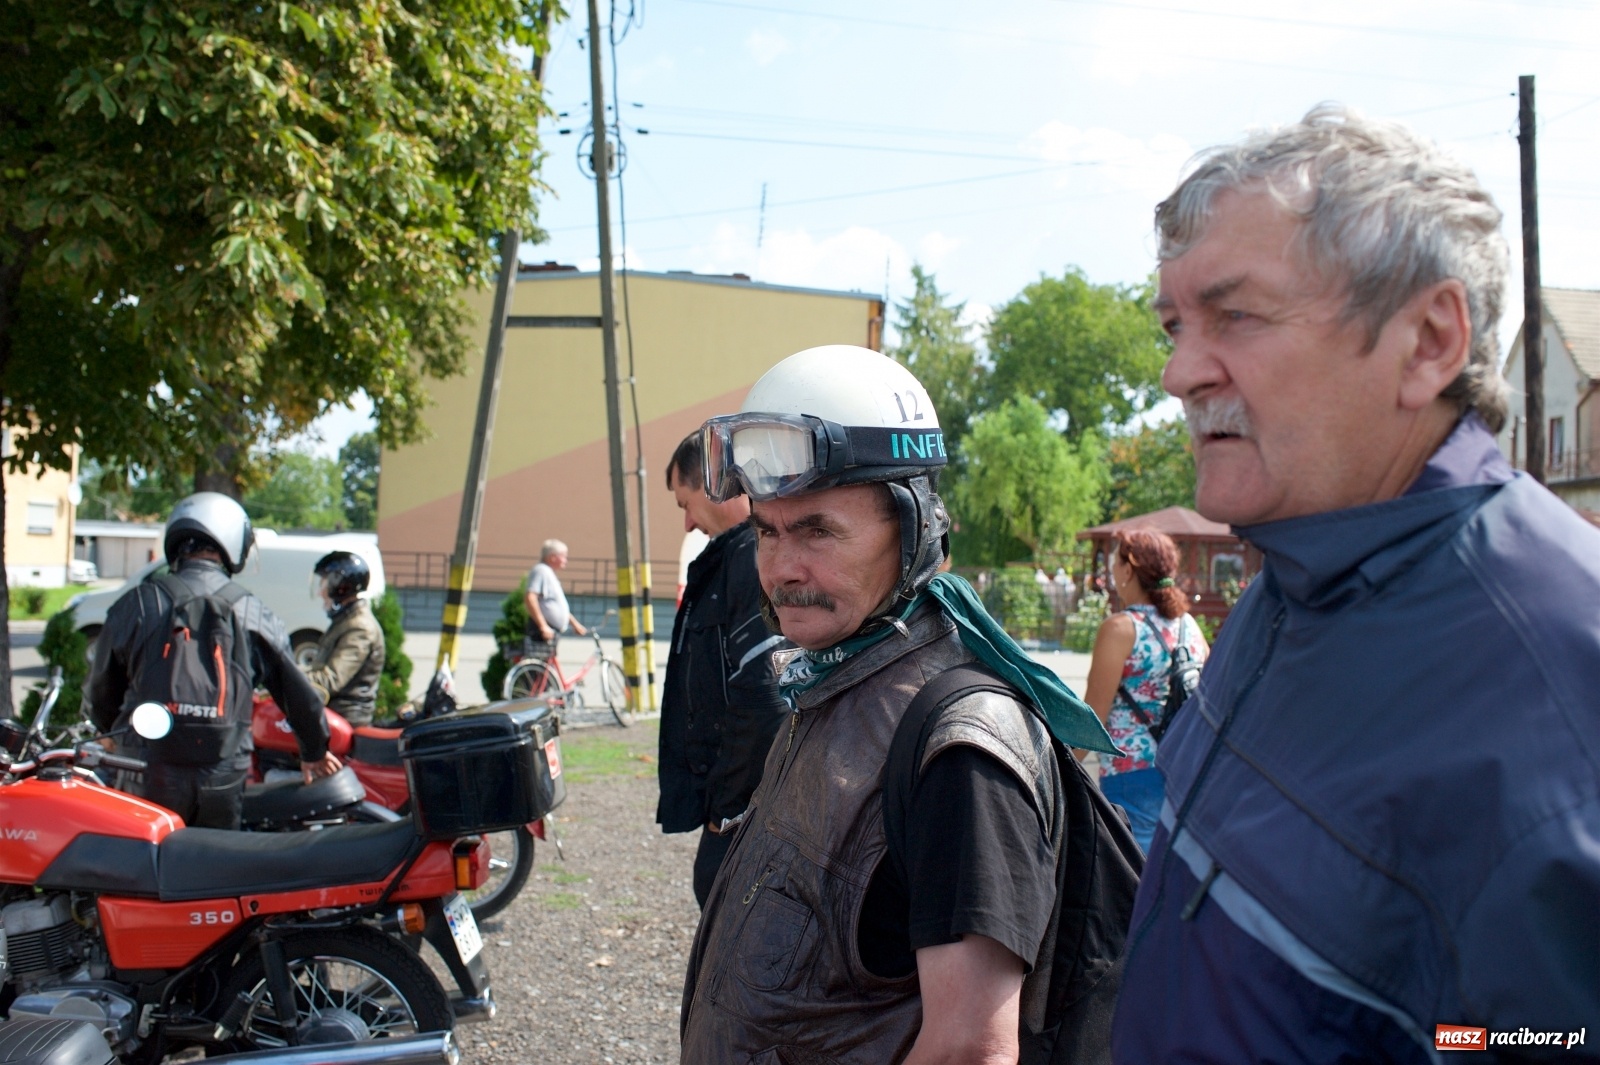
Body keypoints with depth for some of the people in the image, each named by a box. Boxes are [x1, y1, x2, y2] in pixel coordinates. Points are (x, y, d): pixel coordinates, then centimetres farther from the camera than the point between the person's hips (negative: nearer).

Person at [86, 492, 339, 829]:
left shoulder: (138, 603, -1)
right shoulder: (255, 615, 2)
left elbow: (103, 685, 9)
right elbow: (297, 692, 9)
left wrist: (109, 733, 30)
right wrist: (314, 752, 25)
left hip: (151, 776, -1)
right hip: (223, 781, 1)